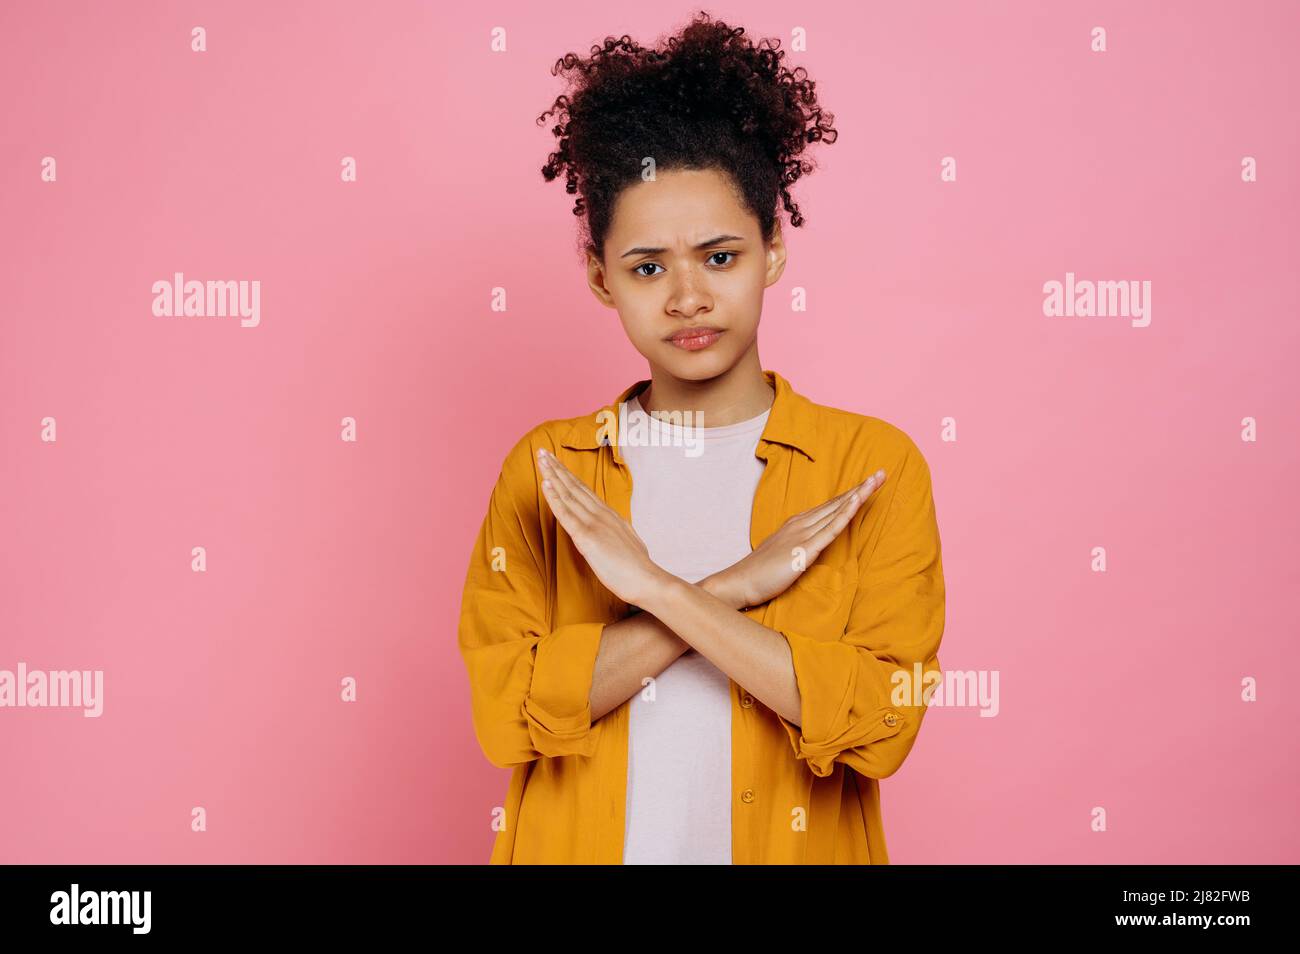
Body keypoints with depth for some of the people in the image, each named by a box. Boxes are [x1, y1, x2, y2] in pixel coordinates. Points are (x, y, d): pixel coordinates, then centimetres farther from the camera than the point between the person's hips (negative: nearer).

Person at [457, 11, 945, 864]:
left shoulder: (875, 465, -8)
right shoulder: (545, 470, -3)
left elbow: (880, 722, -17)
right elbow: (504, 710, -13)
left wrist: (659, 589, -22)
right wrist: (734, 587, -20)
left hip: (790, 842, 0)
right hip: (580, 842, 1)